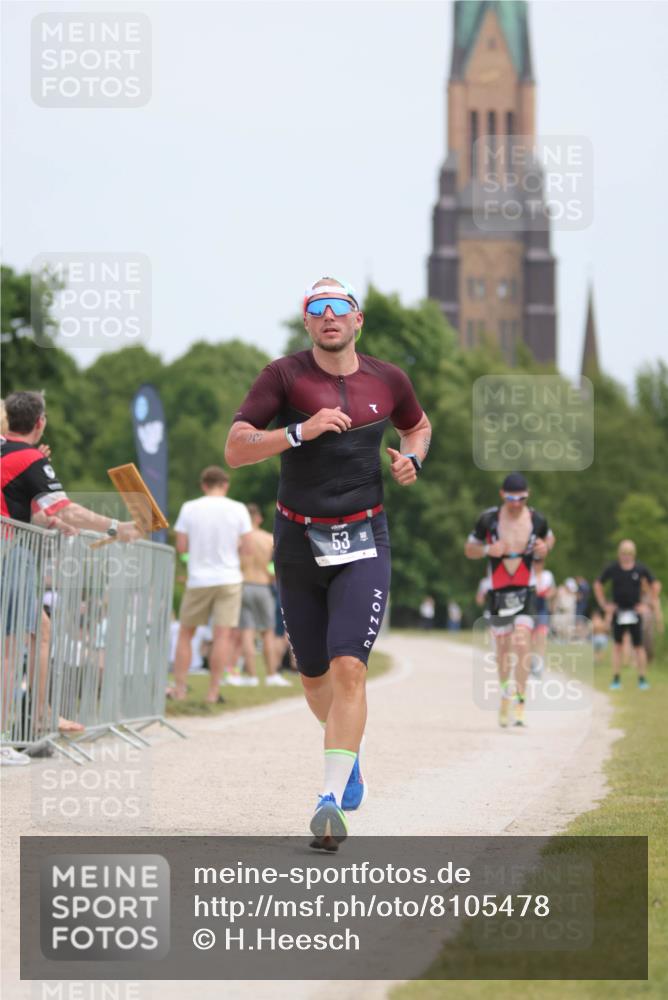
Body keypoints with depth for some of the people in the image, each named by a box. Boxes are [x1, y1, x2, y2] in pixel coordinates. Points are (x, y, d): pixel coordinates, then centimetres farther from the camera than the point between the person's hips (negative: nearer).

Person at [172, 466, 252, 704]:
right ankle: (213, 692, -6)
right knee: (223, 635, -2)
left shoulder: (189, 508, -1)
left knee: (185, 633, 12)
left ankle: (179, 689, 10)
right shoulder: (238, 509, -2)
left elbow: (181, 546, -2)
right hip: (229, 579, -1)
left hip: (198, 579, 1)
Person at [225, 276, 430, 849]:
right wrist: (302, 431, -23)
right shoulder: (285, 376, -5)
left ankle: (332, 801, -20)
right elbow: (235, 450, -11)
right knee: (315, 678, 12)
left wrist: (412, 458, 3)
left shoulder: (387, 381, 3)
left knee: (348, 666, -17)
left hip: (363, 542, -1)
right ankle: (350, 753, 43)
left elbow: (418, 426, 25)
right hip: (299, 541, 1)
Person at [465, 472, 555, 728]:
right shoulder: (488, 519, -7)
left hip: (526, 591, -1)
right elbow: (469, 550, 4)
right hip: (497, 591, 1)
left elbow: (549, 538, 19)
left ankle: (519, 702, -16)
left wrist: (545, 548, -5)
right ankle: (505, 696, 30)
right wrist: (487, 550, -17)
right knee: (503, 647, 8)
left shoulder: (537, 520, -3)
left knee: (522, 643, -17)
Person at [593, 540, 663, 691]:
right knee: (617, 645, 2)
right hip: (617, 612, 1)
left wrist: (652, 603, 4)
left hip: (634, 613, -1)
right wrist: (604, 605, 5)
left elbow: (655, 586, 9)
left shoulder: (640, 569, -5)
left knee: (638, 646, -1)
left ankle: (642, 679, 4)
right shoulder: (612, 569, -4)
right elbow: (598, 585, 9)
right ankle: (616, 678, 5)